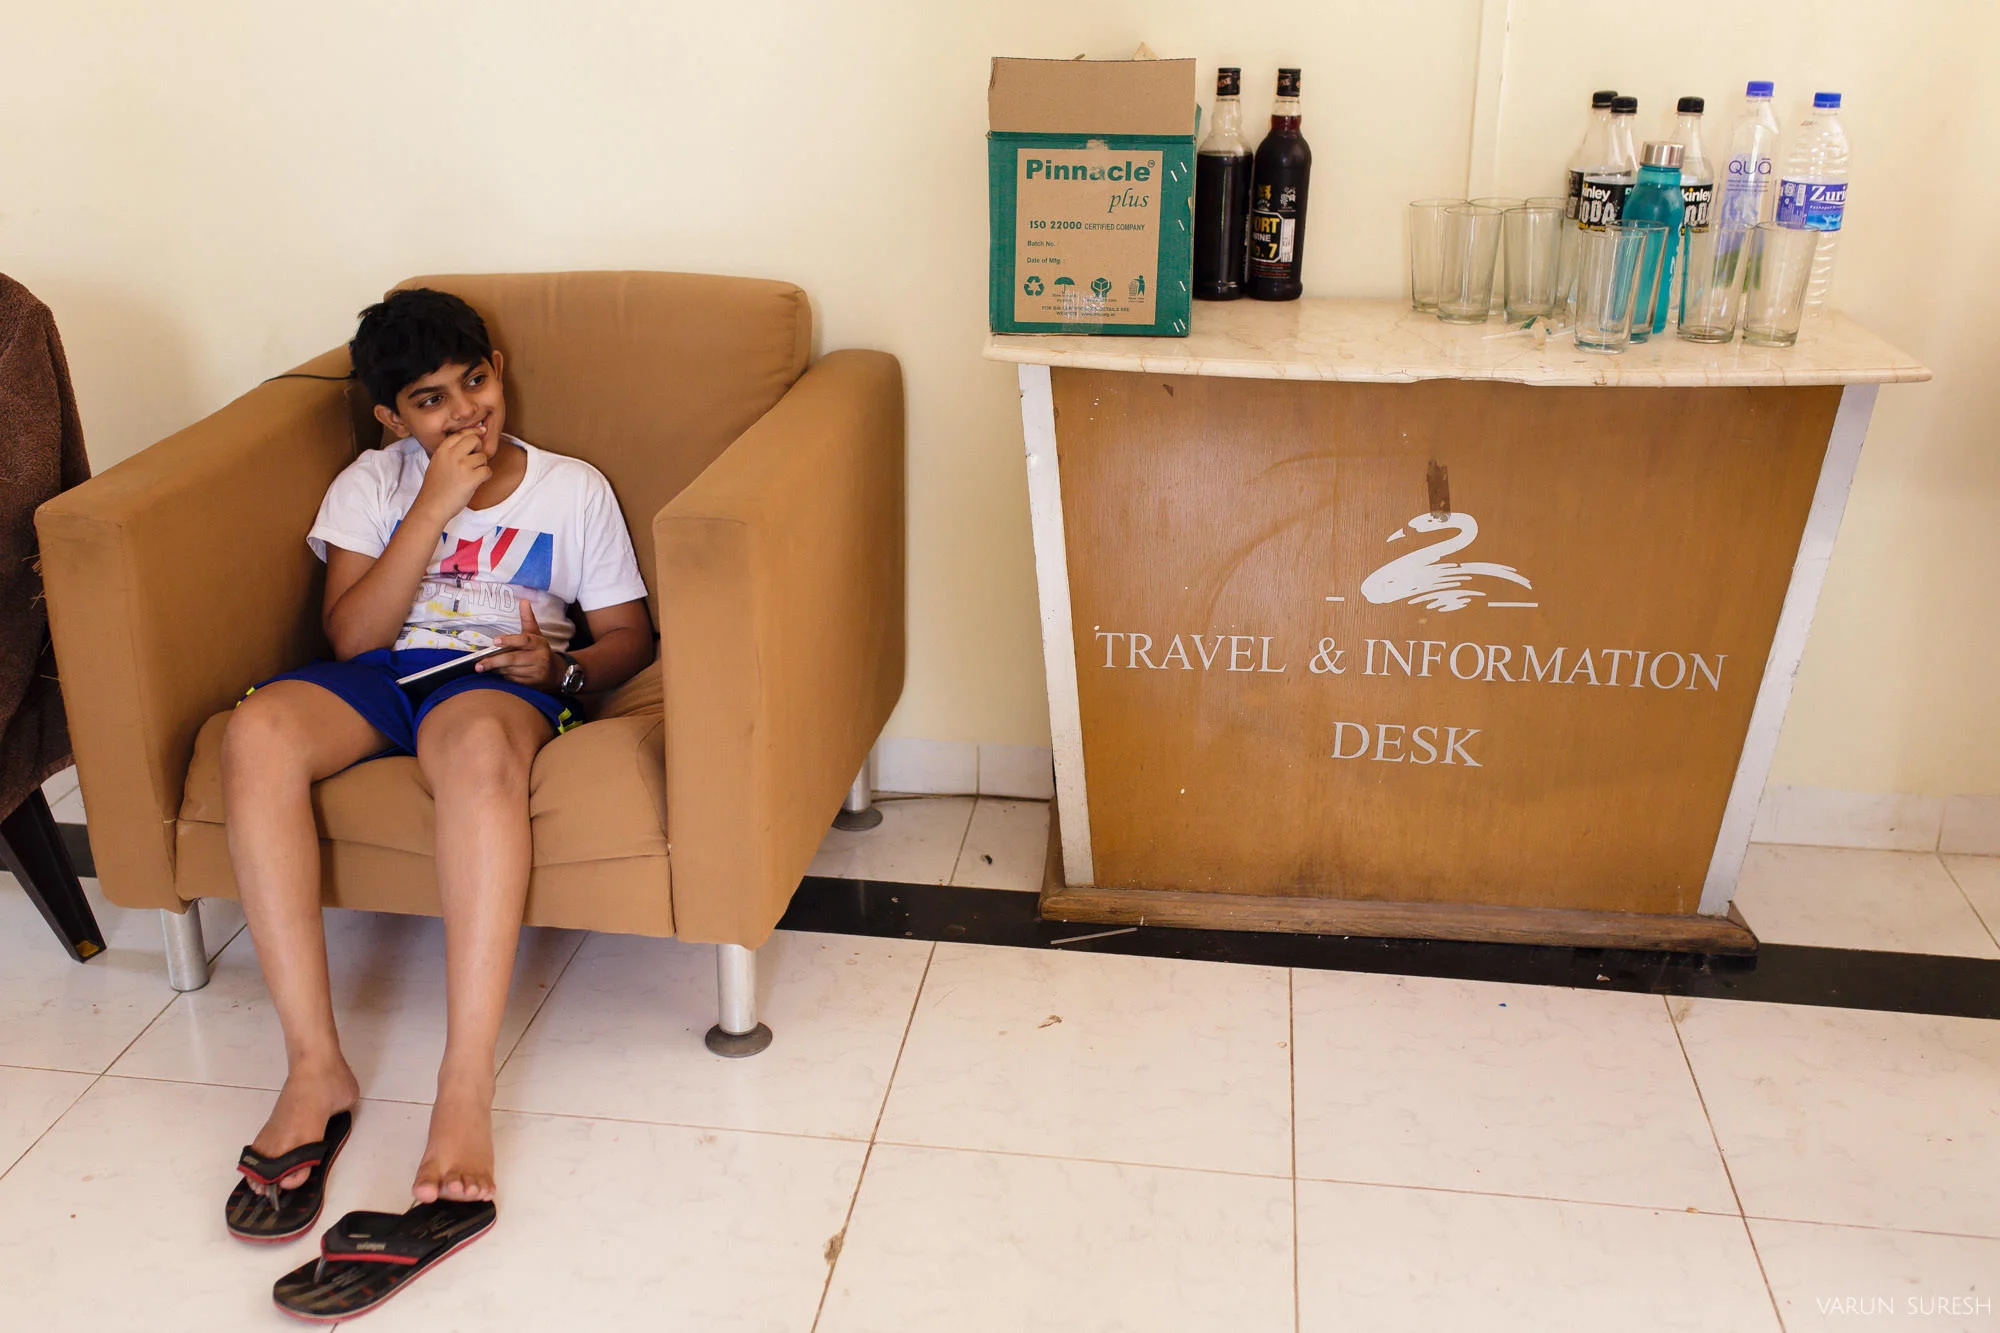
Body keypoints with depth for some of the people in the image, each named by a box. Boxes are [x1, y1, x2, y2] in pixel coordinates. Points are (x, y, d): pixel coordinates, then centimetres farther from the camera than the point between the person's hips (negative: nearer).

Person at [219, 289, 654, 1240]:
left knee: (477, 743, -41)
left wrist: (561, 669, -9)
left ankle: (466, 1091, -47)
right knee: (256, 728, -33)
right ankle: (315, 1069, -32)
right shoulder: (370, 484, 18)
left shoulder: (573, 488, 16)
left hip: (501, 678, -2)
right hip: (378, 674, 3)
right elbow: (351, 634, 2)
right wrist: (437, 503, -4)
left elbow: (628, 635, 14)